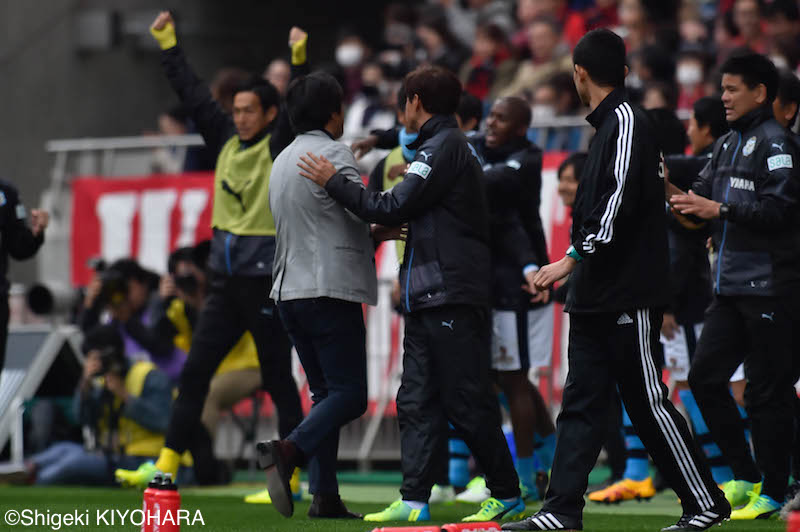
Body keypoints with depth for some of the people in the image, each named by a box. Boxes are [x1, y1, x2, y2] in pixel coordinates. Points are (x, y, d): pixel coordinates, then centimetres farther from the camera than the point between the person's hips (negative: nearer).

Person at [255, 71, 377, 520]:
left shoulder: (283, 160, 19)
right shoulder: (334, 154, -8)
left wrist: (372, 234, 18)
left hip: (290, 291, 8)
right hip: (331, 289, -8)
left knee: (326, 393, 11)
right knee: (350, 394, -7)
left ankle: (325, 496, 2)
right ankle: (289, 451, -28)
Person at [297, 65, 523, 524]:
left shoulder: (444, 147, -10)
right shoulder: (449, 145, 21)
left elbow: (393, 207, -14)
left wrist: (334, 181, -6)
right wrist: (393, 228, 19)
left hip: (451, 296, -10)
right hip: (428, 297, 10)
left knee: (467, 403, -6)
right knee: (417, 401, 4)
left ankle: (508, 495, 2)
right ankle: (414, 500, 0)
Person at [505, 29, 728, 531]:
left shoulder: (628, 123, -13)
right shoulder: (608, 126, 17)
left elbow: (618, 205, -22)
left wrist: (573, 258, -18)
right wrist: (574, 265, 20)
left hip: (629, 297, -9)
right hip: (597, 299, 9)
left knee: (649, 403, -3)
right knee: (581, 403, 4)